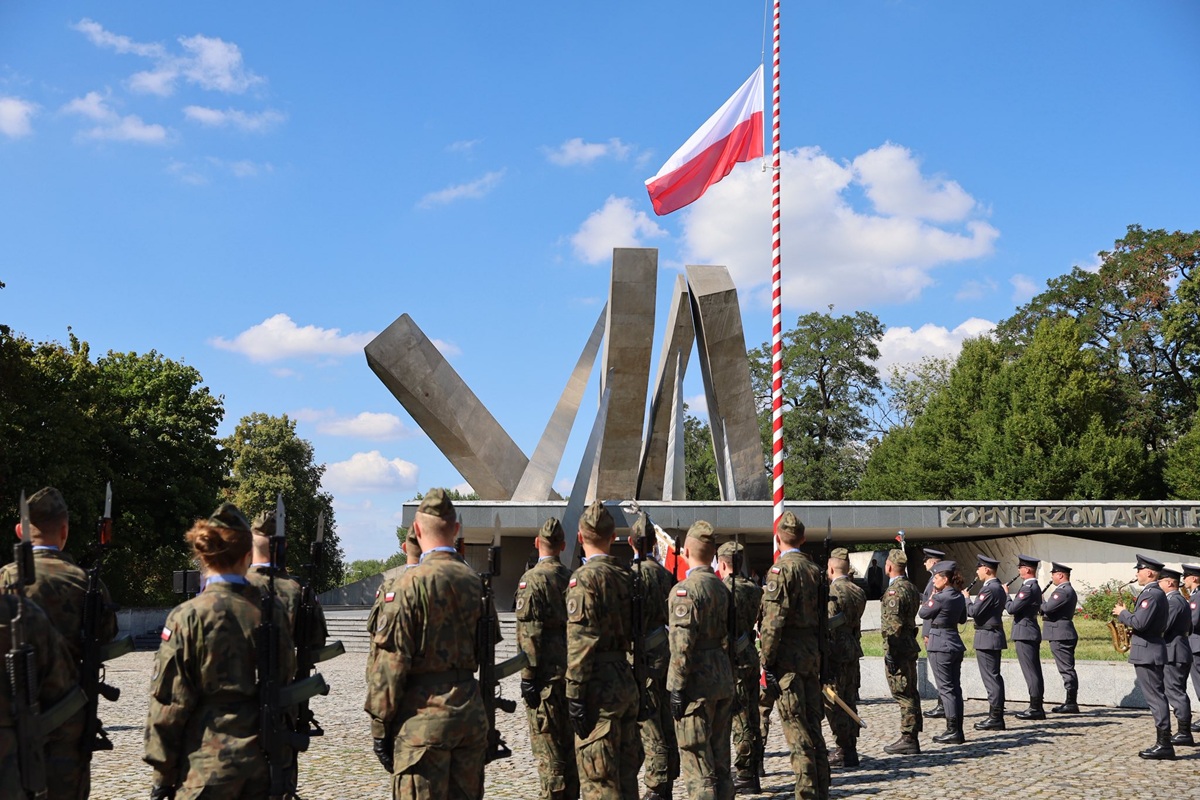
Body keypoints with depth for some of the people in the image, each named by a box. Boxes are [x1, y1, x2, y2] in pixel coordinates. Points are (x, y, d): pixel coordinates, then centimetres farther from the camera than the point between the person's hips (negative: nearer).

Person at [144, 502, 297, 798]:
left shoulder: (188, 616, -9)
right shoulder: (274, 610, 1)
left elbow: (170, 700, -8)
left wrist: (163, 773, 0)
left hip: (208, 765, -4)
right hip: (265, 763, 4)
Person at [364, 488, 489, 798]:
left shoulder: (414, 582, -12)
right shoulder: (475, 580, 8)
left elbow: (393, 659, -12)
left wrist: (379, 723, -6)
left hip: (424, 714, -6)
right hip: (472, 711, 6)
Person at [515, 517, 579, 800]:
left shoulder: (532, 579, -11)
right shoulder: (573, 578, 8)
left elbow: (529, 633, -16)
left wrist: (528, 676, -13)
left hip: (546, 675, -7)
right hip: (572, 672, 7)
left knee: (547, 745, -2)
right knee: (569, 742, 15)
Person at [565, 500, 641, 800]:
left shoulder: (586, 577, -13)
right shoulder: (625, 575, 11)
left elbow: (580, 642, -18)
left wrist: (574, 696, -16)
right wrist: (629, 681, 19)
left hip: (599, 687, -8)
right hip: (627, 682, 8)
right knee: (625, 772, 15)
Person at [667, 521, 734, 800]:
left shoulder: (685, 590, -13)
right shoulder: (723, 588, 12)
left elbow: (682, 644, -18)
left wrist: (677, 688, -15)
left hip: (697, 684, -8)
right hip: (723, 681, 8)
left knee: (697, 764, -3)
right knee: (720, 761, 15)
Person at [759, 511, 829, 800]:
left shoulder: (781, 569, -11)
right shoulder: (815, 570, 12)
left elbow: (773, 621, -17)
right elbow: (822, 617, 15)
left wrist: (766, 663, -14)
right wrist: (820, 656, 20)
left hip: (788, 657, -7)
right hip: (812, 655, 7)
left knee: (795, 725, -5)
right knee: (813, 723, 12)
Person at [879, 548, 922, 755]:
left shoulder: (894, 591, -17)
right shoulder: (911, 588, 13)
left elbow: (894, 624, -21)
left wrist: (890, 653, -19)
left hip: (898, 648, -10)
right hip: (911, 646, 10)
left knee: (903, 695, -6)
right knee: (910, 693, 13)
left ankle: (908, 740, -4)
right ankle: (912, 737, 19)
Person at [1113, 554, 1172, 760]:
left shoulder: (1152, 594, -17)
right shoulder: (1155, 593, 16)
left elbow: (1139, 622, -25)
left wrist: (1122, 613, -10)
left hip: (1147, 653, -10)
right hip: (1150, 650, 10)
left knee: (1155, 698, -8)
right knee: (1156, 698, 11)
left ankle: (1164, 745, -7)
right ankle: (1163, 743, 14)